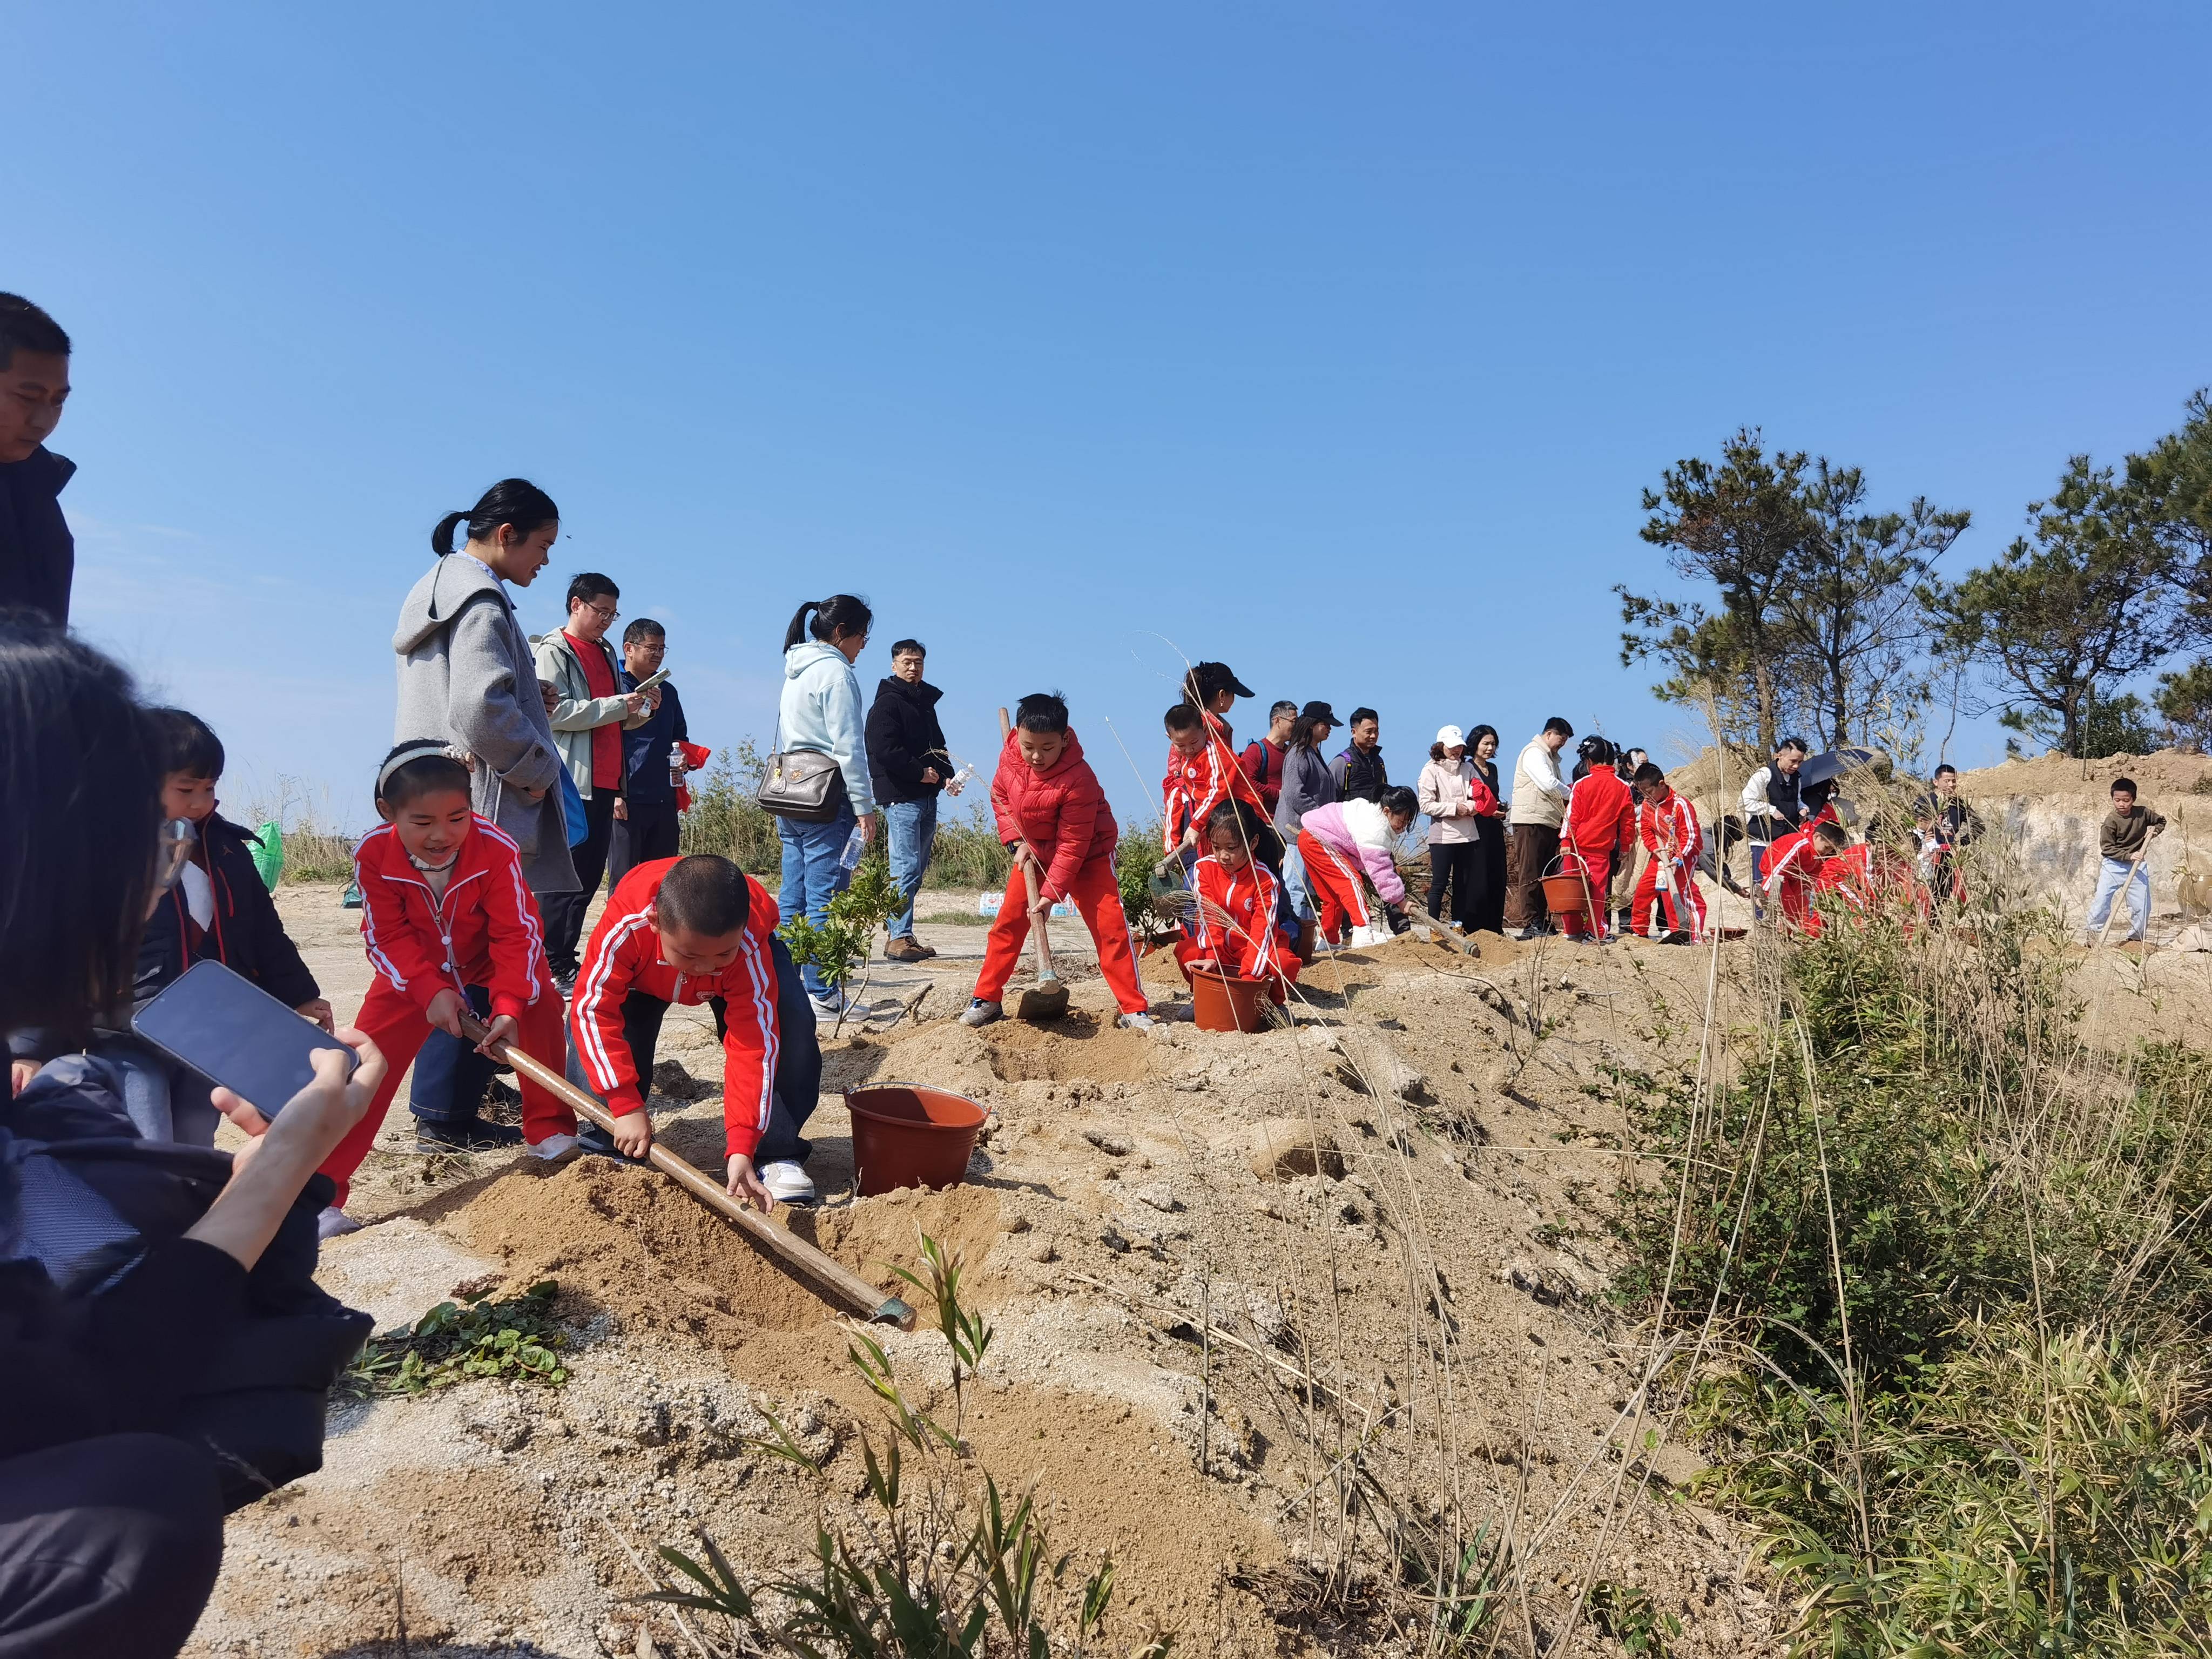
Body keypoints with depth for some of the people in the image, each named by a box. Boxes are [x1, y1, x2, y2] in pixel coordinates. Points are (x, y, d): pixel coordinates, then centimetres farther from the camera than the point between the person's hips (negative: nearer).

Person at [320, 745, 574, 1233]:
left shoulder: (496, 849, -33)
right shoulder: (373, 855, -29)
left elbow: (517, 932, -27)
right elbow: (386, 936, -19)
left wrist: (509, 1005, -38)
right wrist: (431, 991, -31)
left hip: (492, 961, 0)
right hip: (414, 971, 1)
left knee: (539, 1005, -23)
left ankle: (551, 1130, -3)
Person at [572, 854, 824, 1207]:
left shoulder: (750, 947, -43)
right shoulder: (626, 925, -44)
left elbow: (752, 1047, -41)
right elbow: (594, 1008, -37)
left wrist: (742, 1148, -48)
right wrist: (627, 1108, -40)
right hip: (644, 968, 1)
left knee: (792, 1025, -27)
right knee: (588, 1019, -26)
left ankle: (774, 1153, -14)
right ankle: (607, 1145, -7)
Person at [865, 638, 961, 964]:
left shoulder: (926, 702, 19)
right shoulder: (887, 703, -6)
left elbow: (937, 745, 24)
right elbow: (885, 751, -17)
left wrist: (946, 777, 6)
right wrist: (920, 772, -12)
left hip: (926, 796, 9)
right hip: (900, 797, -9)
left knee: (918, 869, 10)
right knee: (906, 867, -11)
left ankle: (903, 935, 15)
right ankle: (899, 937, -7)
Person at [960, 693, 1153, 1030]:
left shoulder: (1079, 779, -33)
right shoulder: (1010, 756, -17)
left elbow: (1073, 844, -28)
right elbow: (1000, 796, 4)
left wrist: (1051, 894, -29)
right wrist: (1017, 842, -8)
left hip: (1088, 855, -5)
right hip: (1034, 851, 5)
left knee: (1110, 927, -12)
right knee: (1008, 923, 3)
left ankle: (1135, 1010, -7)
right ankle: (986, 1000, 15)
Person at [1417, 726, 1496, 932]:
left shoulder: (1468, 768, 14)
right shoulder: (1431, 770, 0)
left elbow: (1484, 797, 8)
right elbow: (1426, 805, -9)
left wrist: (1470, 806, -13)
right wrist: (1455, 808, -15)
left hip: (1468, 835, 5)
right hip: (1442, 836, -5)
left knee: (1463, 885, 8)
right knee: (1439, 884, -4)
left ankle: (1460, 929, 14)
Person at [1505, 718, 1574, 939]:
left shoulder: (1551, 758, 26)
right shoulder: (1534, 753, -6)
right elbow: (1549, 784, -17)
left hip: (1549, 823, 10)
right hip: (1531, 822, -10)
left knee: (1545, 874, 9)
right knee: (1530, 875, -8)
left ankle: (1542, 922, 12)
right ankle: (1530, 924, -10)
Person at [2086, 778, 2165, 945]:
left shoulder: (2143, 813, -2)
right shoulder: (2111, 821, -13)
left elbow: (2161, 821, 20)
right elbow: (2107, 848, -13)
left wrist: (2154, 830, -2)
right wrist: (2128, 855, -23)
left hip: (2138, 867, 3)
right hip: (2114, 865, -3)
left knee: (2142, 904, 4)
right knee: (2102, 898, -11)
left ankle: (2136, 937, 20)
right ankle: (2094, 931, 6)